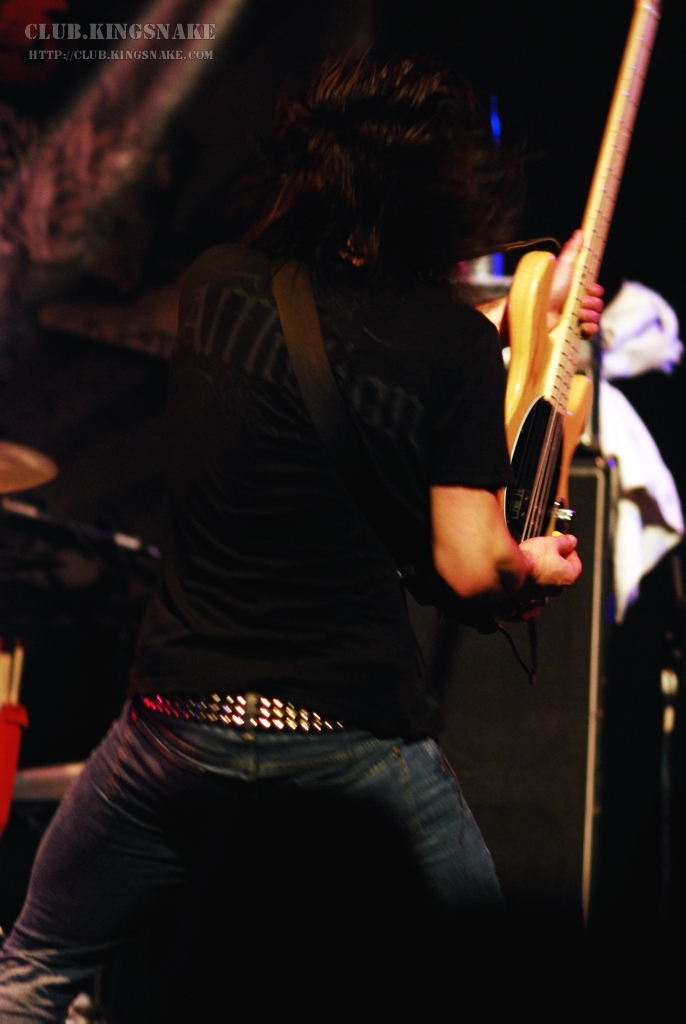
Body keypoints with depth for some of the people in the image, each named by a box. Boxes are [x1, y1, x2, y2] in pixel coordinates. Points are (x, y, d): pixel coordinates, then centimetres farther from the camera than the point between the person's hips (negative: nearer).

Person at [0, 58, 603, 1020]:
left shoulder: (213, 284, 1)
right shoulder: (456, 345, -8)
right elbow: (473, 570, -11)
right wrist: (536, 565, 9)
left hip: (183, 717, 2)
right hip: (364, 734, -2)